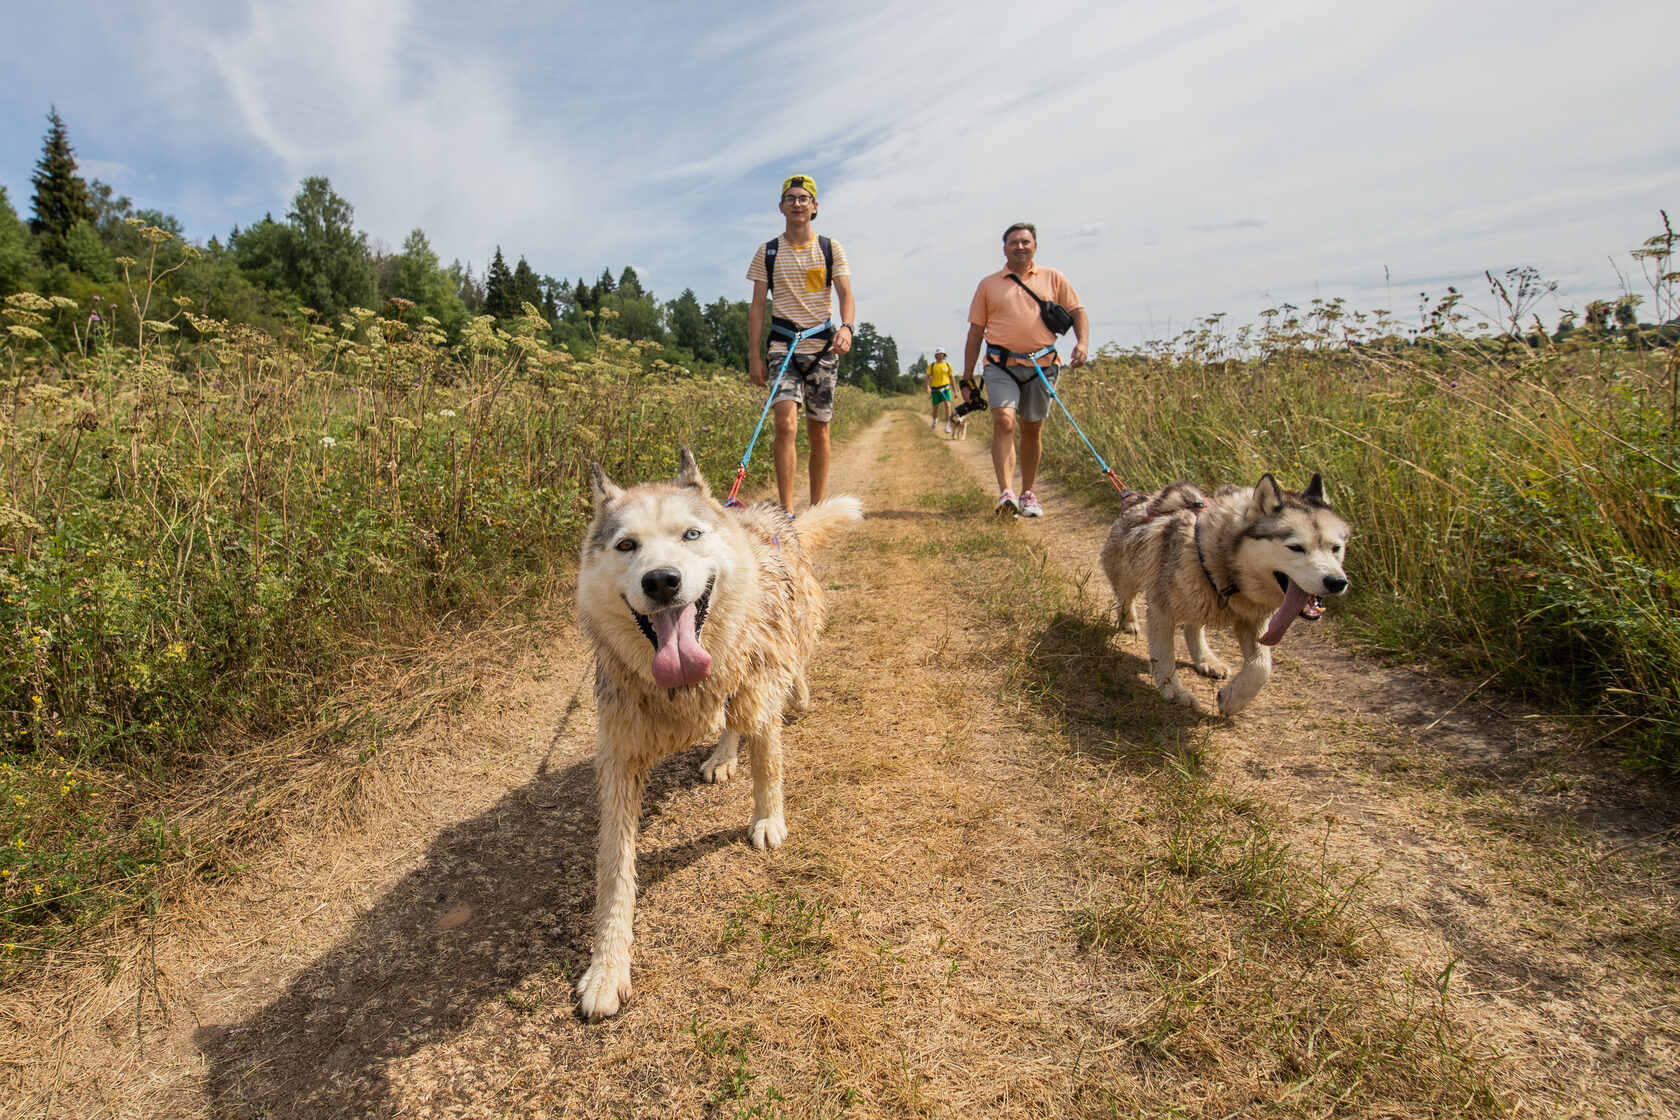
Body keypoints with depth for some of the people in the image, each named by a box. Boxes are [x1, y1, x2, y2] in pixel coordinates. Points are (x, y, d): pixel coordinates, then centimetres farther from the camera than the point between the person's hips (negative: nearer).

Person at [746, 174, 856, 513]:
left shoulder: (831, 249, 9)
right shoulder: (768, 252, 10)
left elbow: (846, 295, -1)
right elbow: (757, 305, 8)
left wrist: (846, 327, -23)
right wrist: (754, 354, -2)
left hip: (823, 346, 1)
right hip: (783, 346, -1)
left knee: (819, 430, 5)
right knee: (786, 424, -19)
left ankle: (817, 508, 16)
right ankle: (786, 510, -17)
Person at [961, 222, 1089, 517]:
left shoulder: (1053, 279, 13)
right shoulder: (988, 285, 12)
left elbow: (1078, 311, 13)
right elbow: (975, 332, 11)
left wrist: (1083, 342, -8)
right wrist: (967, 377, 7)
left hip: (1043, 365, 2)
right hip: (1001, 365, -1)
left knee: (1032, 430, 7)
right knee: (1004, 422, -20)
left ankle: (1028, 494, 18)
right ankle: (1006, 493, -26)